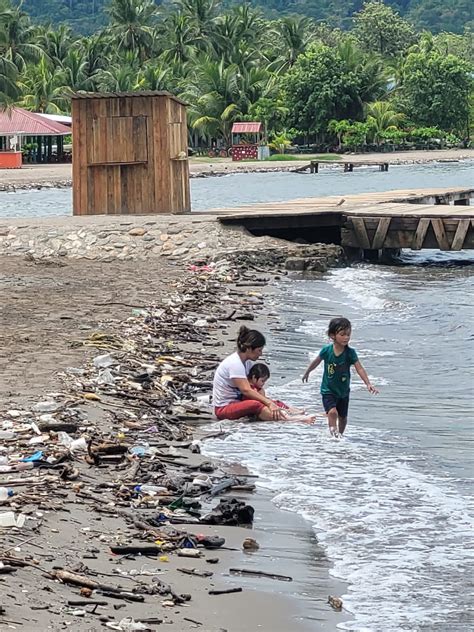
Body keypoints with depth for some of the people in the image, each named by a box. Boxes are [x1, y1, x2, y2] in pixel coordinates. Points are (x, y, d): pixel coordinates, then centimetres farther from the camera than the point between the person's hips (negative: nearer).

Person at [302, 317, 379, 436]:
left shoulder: (350, 352, -15)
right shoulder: (327, 350, -15)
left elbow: (359, 369, -20)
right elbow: (316, 362, 4)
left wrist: (368, 384, -32)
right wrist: (307, 372, 20)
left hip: (343, 391, 2)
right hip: (328, 390, -2)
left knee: (343, 417, 16)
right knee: (332, 412, -25)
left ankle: (340, 435, 37)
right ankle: (333, 433, -25)